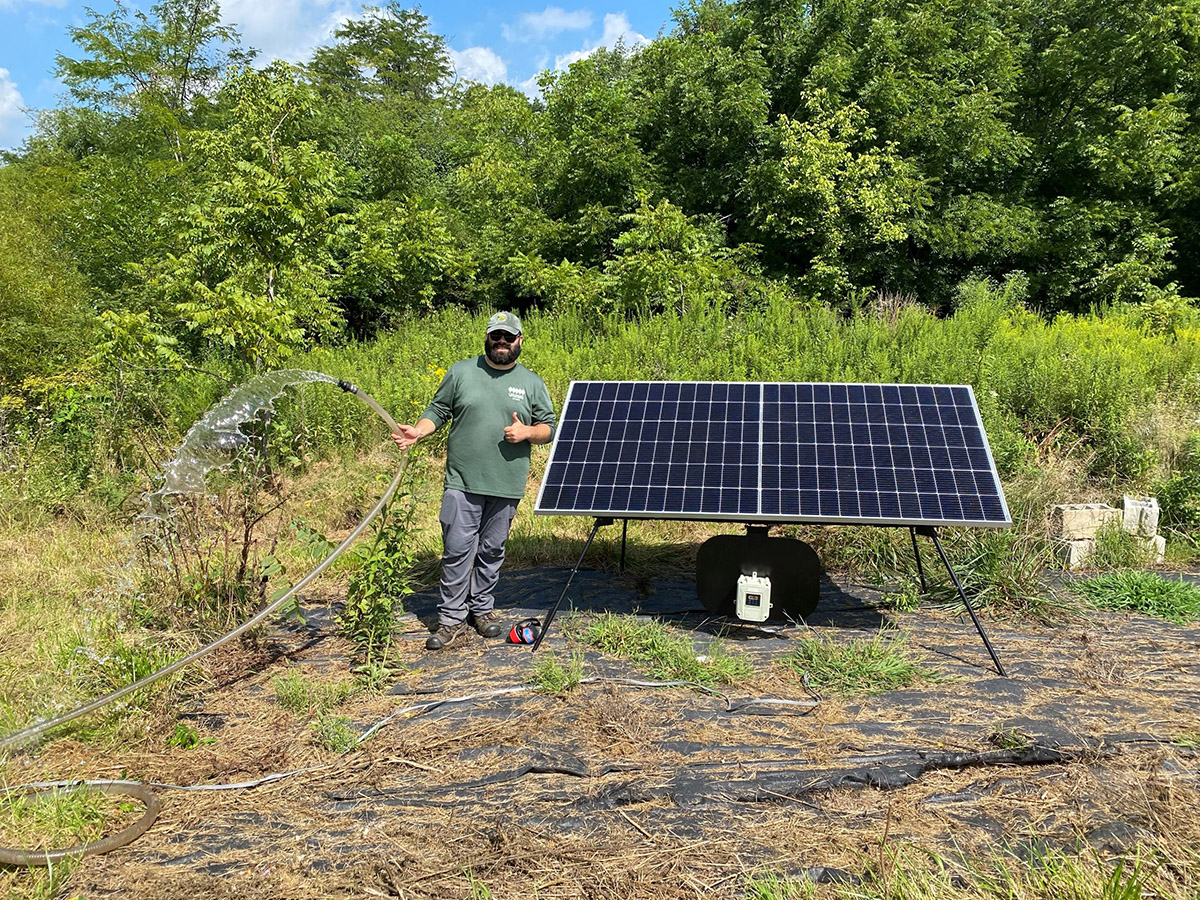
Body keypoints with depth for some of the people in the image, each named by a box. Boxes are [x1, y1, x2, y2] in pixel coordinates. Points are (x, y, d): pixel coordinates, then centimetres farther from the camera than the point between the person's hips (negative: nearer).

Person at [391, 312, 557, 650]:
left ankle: (482, 609, 28)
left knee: (491, 551, 12)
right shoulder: (461, 372, 6)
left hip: (506, 486, 2)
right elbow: (437, 411, 8)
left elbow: (549, 427, 11)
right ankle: (452, 621, 4)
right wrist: (417, 431, -9)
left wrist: (527, 432, -9)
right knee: (457, 550, -4)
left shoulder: (532, 383, 9)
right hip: (462, 483, -1)